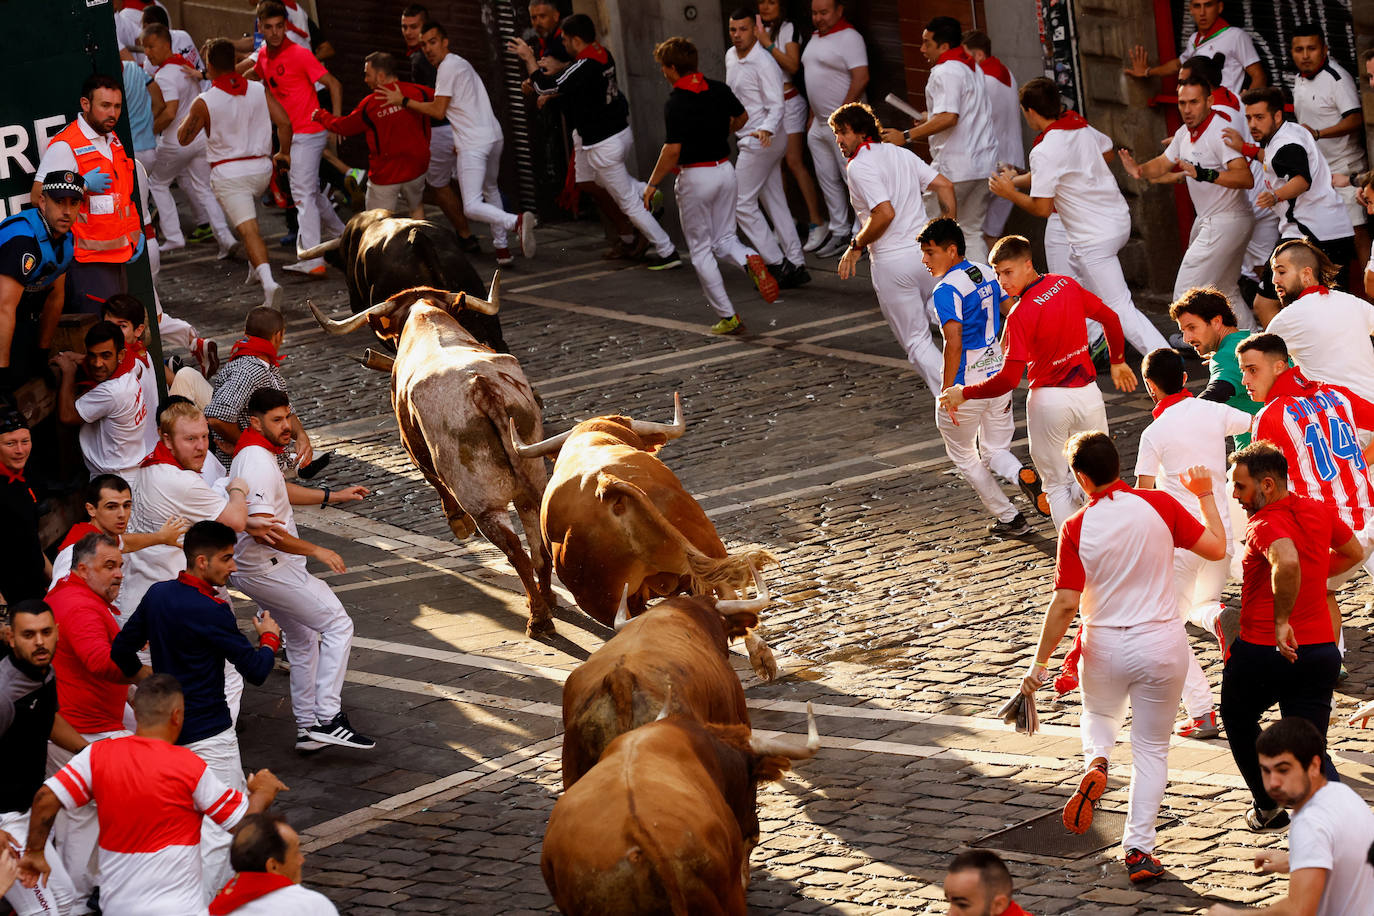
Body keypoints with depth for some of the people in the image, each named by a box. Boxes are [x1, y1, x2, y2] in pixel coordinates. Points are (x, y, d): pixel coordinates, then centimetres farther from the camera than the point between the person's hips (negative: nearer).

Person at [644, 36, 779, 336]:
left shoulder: (676, 103, -18)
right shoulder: (719, 90, 1)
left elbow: (672, 150, -22)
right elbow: (742, 117, 17)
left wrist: (652, 184, -12)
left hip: (695, 177, -6)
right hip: (725, 169, 6)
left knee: (700, 249, 7)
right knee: (724, 238, 19)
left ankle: (728, 317, 5)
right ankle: (750, 260, -16)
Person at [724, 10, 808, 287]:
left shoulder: (764, 64, -18)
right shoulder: (731, 57, 9)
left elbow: (776, 106, -23)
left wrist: (766, 130, -40)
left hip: (761, 142, -9)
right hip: (749, 140, 9)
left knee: (742, 203, -8)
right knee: (775, 204, 10)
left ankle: (776, 263, -5)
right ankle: (796, 265, 12)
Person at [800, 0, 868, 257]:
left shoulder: (849, 37, -12)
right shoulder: (815, 38, 15)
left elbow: (861, 77, -20)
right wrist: (812, 116, 18)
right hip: (820, 123, 9)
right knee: (828, 180, 12)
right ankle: (839, 230, 20)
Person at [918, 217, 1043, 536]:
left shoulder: (946, 291, -19)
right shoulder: (988, 274, 5)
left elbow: (954, 343, -26)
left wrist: (946, 391, -20)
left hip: (966, 386, -7)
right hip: (999, 376, 7)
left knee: (963, 456, 15)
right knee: (995, 451, 19)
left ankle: (1009, 518, 15)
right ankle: (1023, 476, -15)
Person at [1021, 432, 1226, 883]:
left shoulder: (1076, 529, -12)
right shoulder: (1159, 505, -10)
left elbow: (1065, 604, -13)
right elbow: (1216, 547, -2)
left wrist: (1040, 664, -5)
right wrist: (1205, 495, 13)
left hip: (1105, 645, 0)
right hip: (1162, 643, 0)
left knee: (1098, 716, 30)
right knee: (1151, 749, 12)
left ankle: (1095, 765, -3)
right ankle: (1139, 849, 7)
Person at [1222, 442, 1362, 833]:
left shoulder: (1265, 525, -18)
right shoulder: (1320, 511, 5)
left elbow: (1287, 562, -41)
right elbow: (1353, 553, 24)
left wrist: (1281, 620, -31)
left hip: (1262, 651, -6)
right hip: (1320, 648, 6)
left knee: (1239, 718, 25)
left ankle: (1267, 809, 32)